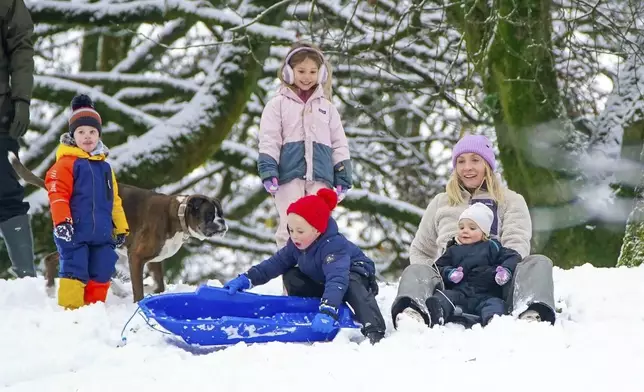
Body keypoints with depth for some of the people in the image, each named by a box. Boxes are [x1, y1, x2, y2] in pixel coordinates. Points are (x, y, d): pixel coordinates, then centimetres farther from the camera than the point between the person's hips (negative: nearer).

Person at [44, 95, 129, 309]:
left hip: (102, 235, 7)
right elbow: (58, 194, -13)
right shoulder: (67, 163, -4)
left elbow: (113, 199, 22)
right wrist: (61, 222, -22)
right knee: (74, 272, -10)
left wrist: (120, 228, 19)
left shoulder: (104, 166, 18)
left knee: (101, 274, 8)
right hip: (75, 233, -7)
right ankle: (70, 308, -5)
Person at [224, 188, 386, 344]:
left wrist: (327, 312, -67)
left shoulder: (334, 246, -38)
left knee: (351, 285, -42)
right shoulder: (296, 244, -12)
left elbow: (337, 280, -52)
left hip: (356, 277, -8)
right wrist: (247, 279, -15)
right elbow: (277, 262, -2)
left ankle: (373, 331, -51)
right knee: (291, 276, -3)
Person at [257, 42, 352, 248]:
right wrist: (268, 171, -13)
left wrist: (343, 177, 8)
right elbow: (269, 140, 0)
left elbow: (339, 144, 16)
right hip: (290, 173, -3)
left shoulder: (326, 107, 17)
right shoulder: (278, 104, 7)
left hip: (321, 177, 3)